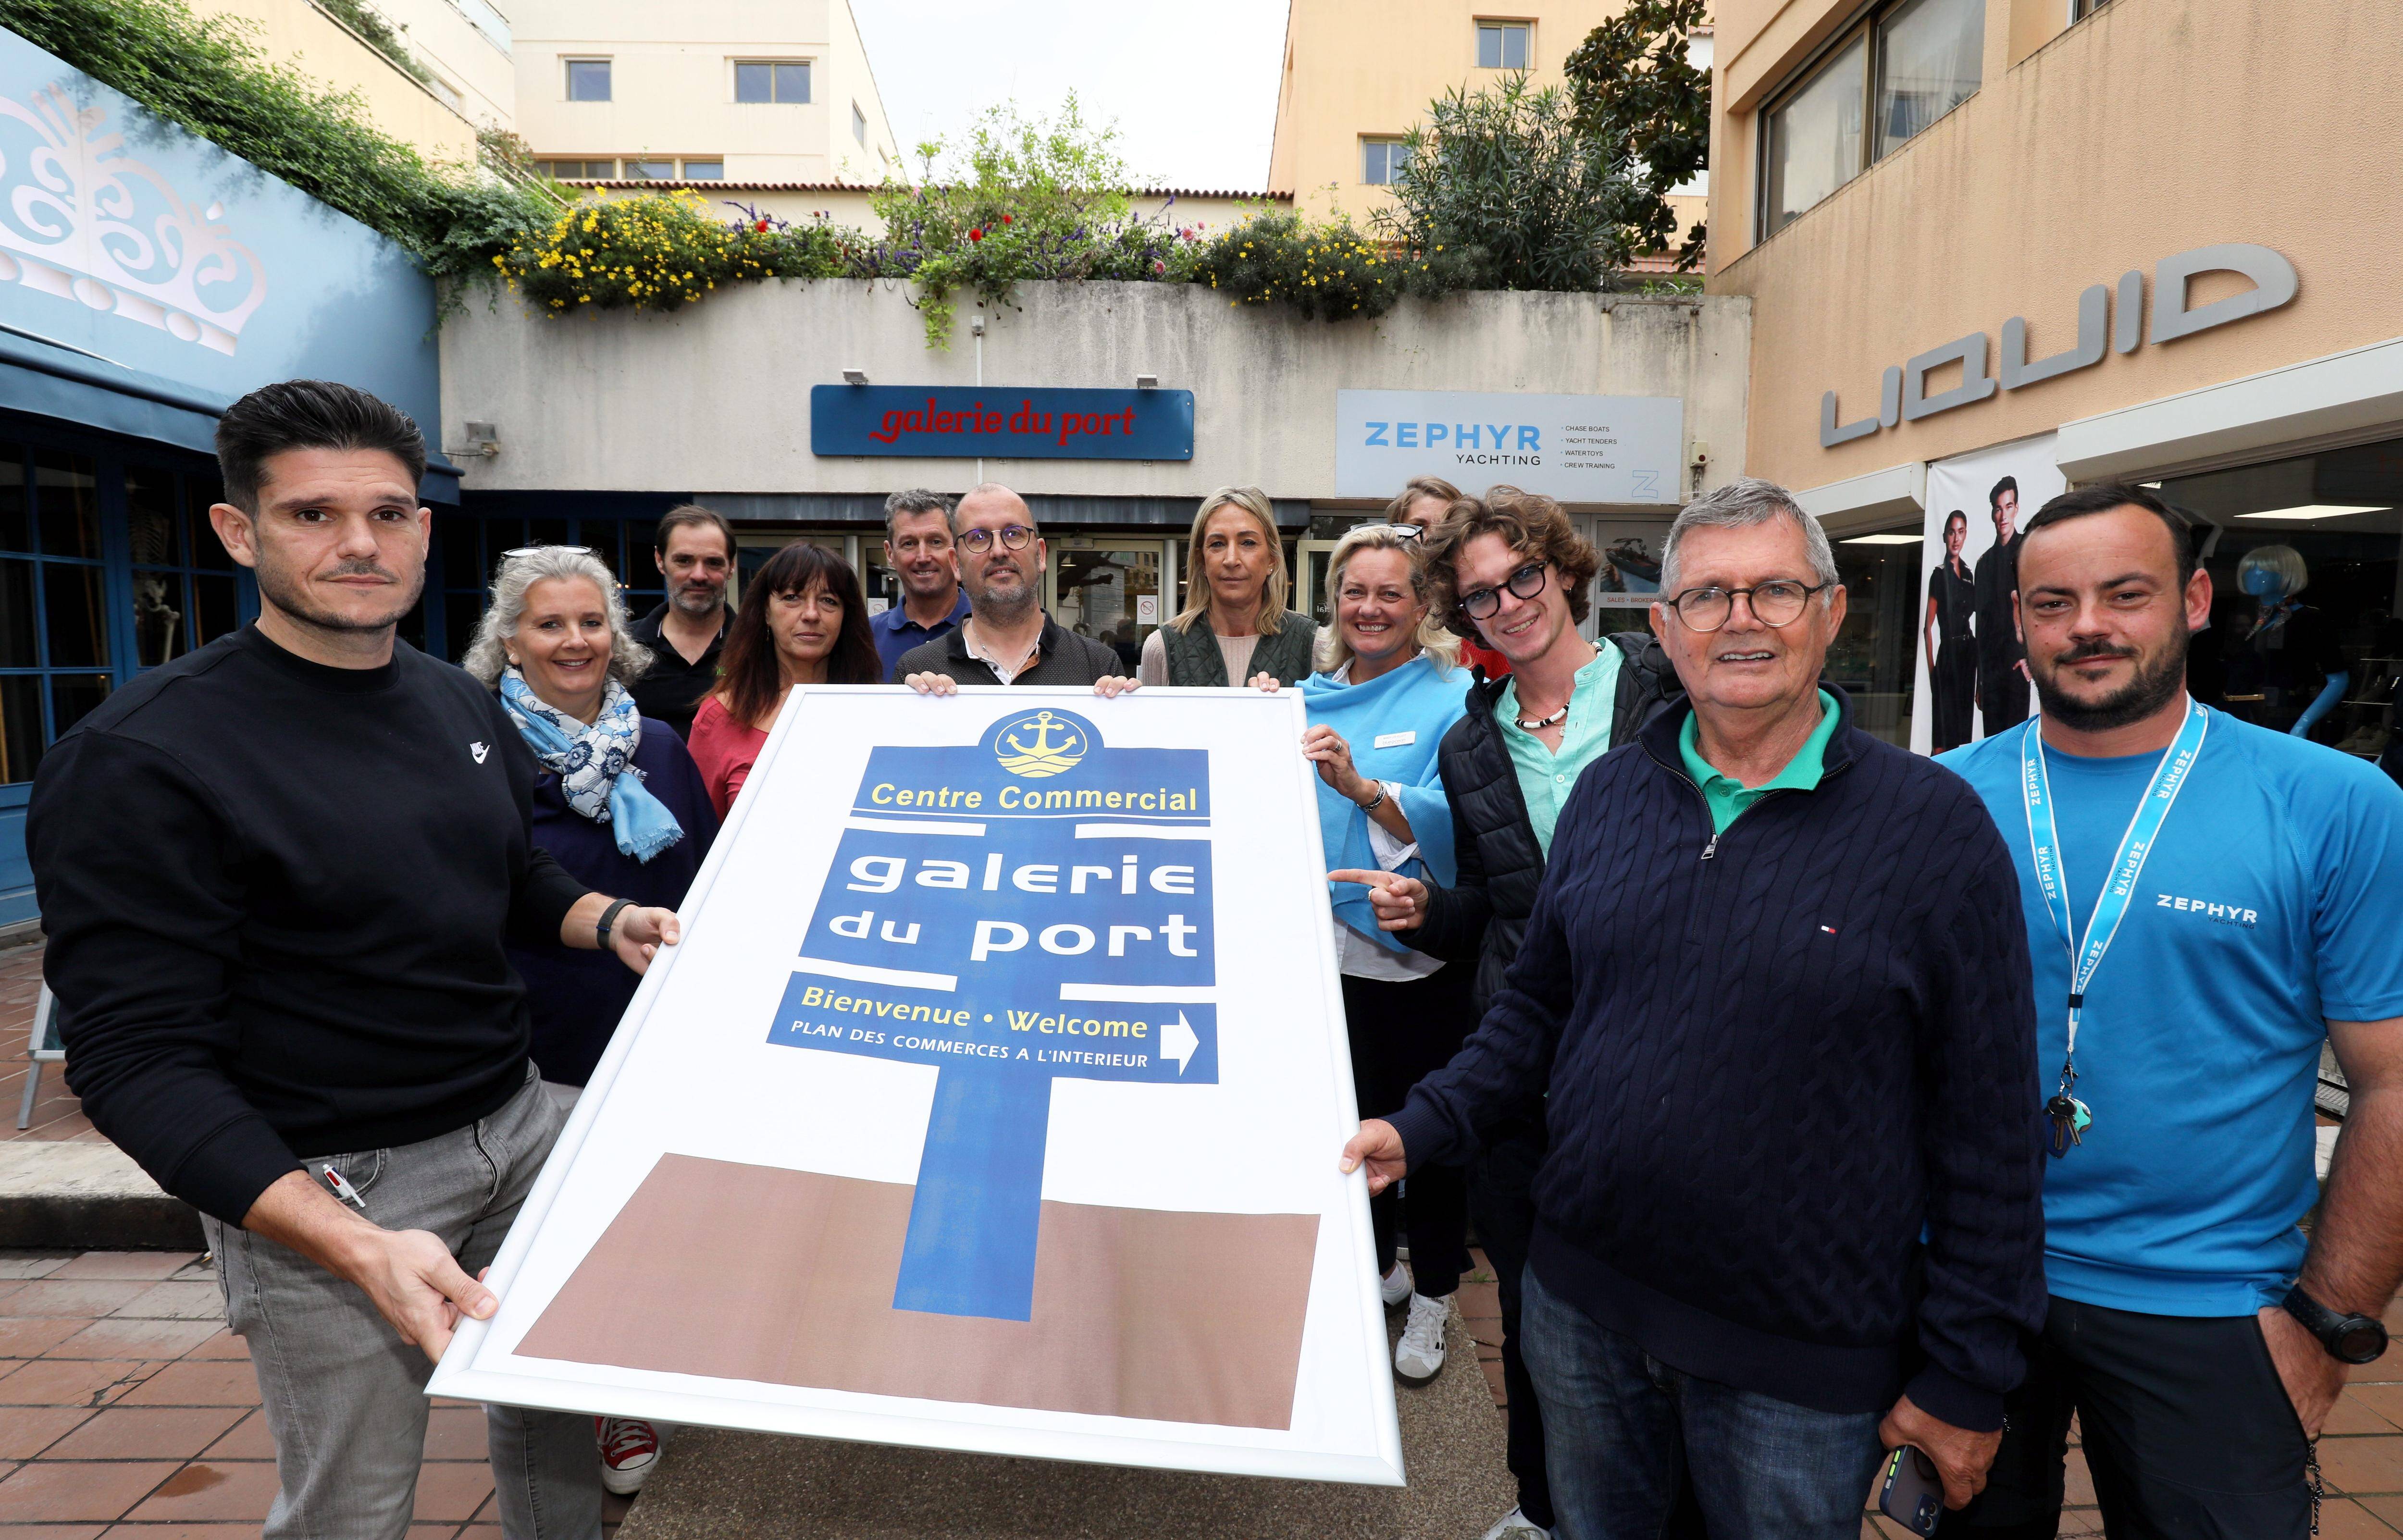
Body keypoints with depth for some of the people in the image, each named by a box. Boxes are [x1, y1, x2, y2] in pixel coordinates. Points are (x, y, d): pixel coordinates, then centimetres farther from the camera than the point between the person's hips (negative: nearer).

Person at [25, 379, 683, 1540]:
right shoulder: (140, 759, -17)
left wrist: (608, 921, -4)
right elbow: (139, 1061, -19)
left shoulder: (461, 704, 5)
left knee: (556, 1411, 20)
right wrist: (357, 1247, -30)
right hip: (313, 1187, -6)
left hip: (515, 1127, 6)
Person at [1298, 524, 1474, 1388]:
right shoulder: (1309, 698, 7)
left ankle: (1431, 1296, 29)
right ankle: (1376, 1268, 40)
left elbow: (1452, 824, -22)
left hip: (1422, 952, -5)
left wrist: (1358, 784, -32)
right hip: (1330, 948, 5)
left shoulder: (1452, 699, -8)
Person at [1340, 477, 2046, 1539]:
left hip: (1803, 1365, -3)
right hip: (1580, 1304, 4)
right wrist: (1422, 1127, -4)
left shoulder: (1935, 826, -13)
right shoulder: (1607, 795, 0)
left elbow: (1988, 1129, -10)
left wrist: (1962, 1381, -7)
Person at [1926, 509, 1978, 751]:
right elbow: (1928, 627, -10)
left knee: (1964, 727, 11)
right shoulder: (1939, 575, -6)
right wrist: (1931, 669, -16)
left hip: (1968, 654, 7)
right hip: (1947, 654, -7)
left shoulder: (1969, 574, 13)